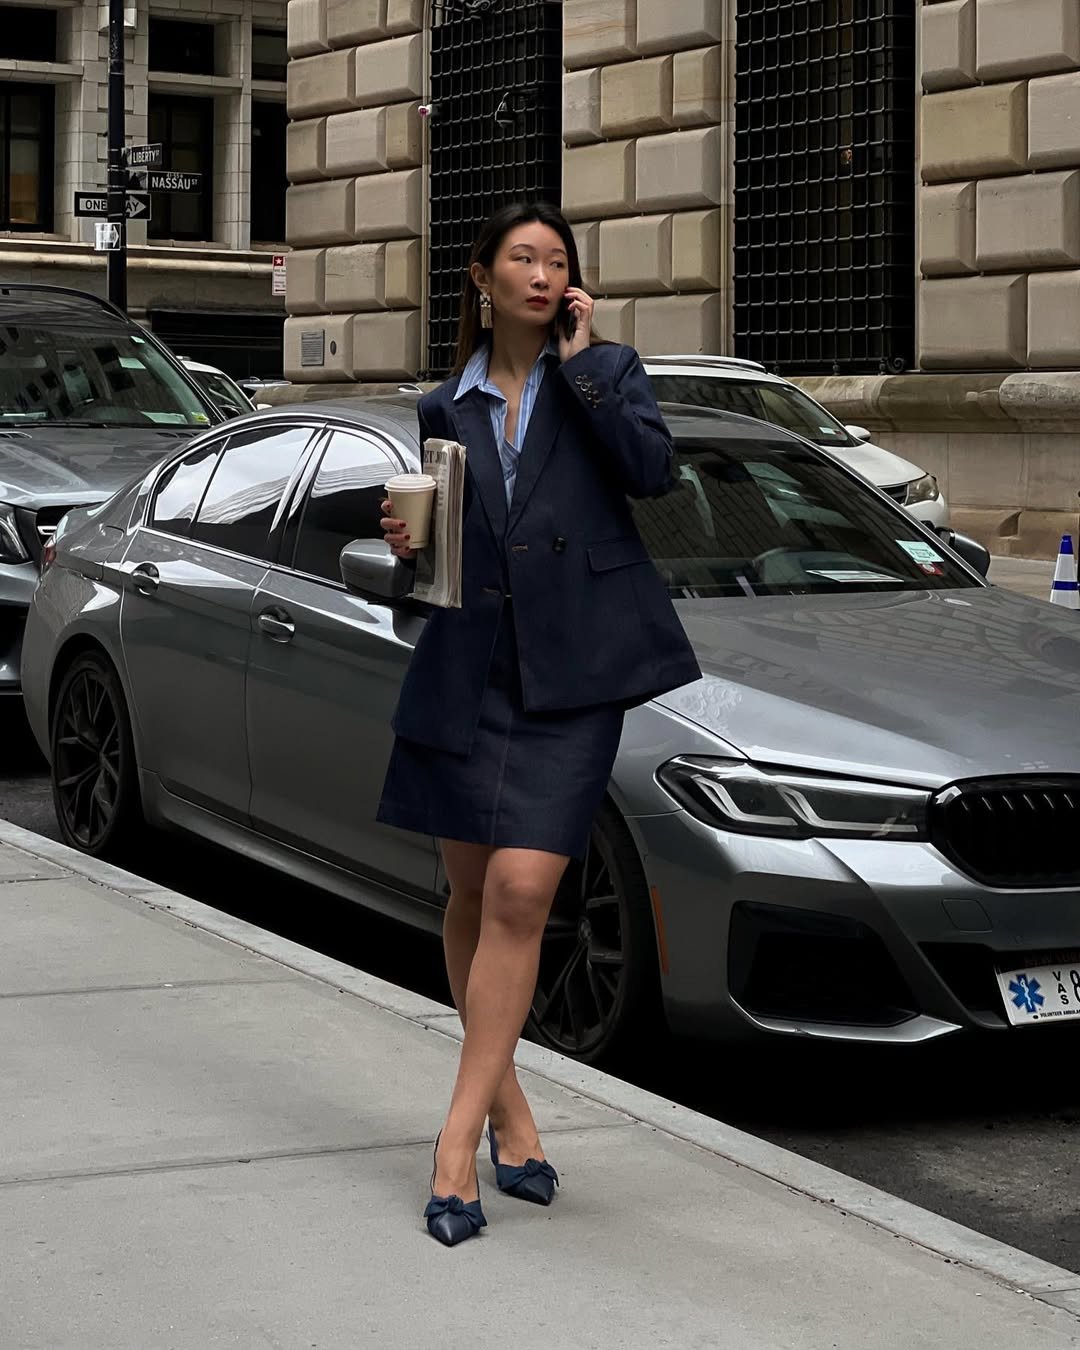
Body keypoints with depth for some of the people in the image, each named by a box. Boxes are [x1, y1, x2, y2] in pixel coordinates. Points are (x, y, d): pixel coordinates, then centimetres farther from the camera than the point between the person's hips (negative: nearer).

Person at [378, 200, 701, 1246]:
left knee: (520, 894, -13)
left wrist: (579, 359, -7)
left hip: (574, 666, -3)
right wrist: (407, 541, -1)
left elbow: (651, 469, -9)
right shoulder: (445, 407, 15)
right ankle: (506, 1105, 24)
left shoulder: (606, 369, 8)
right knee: (472, 893, 7)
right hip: (469, 661, 3)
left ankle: (460, 1138, -10)